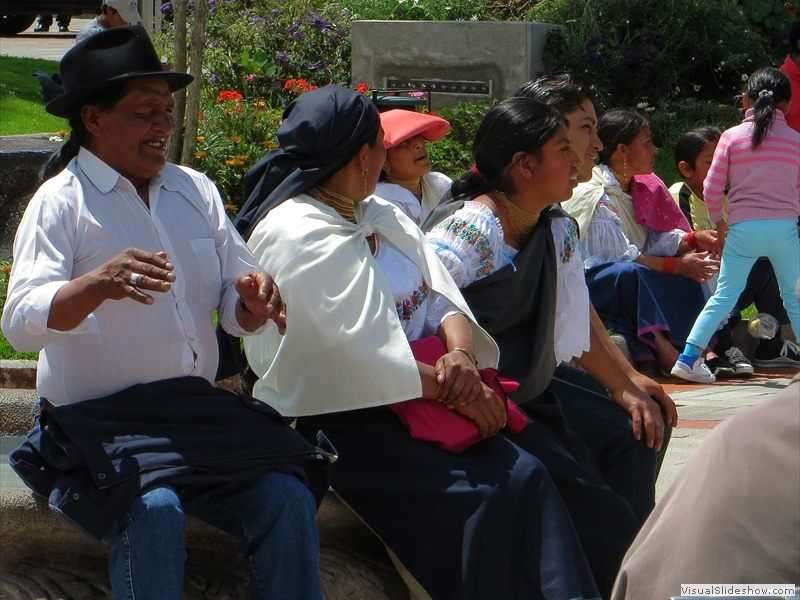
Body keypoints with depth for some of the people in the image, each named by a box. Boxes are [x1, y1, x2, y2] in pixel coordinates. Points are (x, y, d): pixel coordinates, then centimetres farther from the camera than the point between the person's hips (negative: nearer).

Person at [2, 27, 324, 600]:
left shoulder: (196, 191, 14)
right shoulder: (62, 201, -4)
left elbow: (236, 313, 14)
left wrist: (254, 301, -12)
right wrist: (100, 284, -36)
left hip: (198, 410, 5)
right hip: (100, 419, -5)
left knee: (287, 496, -21)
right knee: (153, 509, -34)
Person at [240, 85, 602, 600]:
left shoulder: (382, 217, 15)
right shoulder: (294, 236, -11)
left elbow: (443, 299, 10)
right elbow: (354, 351, -18)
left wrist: (462, 353, -12)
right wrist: (451, 387, -15)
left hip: (411, 397, 7)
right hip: (343, 422, -7)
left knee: (525, 475, -15)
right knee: (485, 496, -24)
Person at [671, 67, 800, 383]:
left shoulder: (732, 137, 0)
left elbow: (711, 190, -1)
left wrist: (718, 221, 17)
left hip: (743, 228, 0)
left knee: (725, 295, 3)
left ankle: (689, 357, -5)